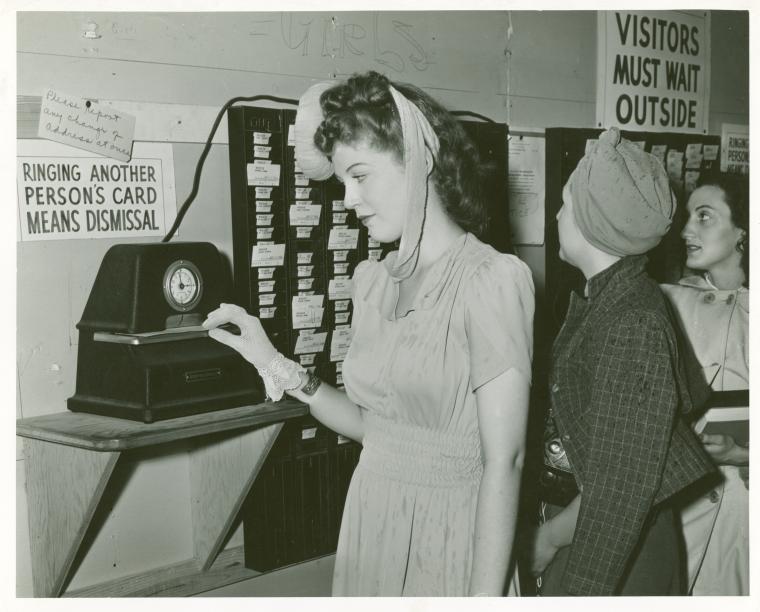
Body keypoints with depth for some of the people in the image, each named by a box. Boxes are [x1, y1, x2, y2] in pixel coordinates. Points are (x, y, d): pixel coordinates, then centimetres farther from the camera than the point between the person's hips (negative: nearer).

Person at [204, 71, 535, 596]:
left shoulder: (491, 280, -15)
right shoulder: (374, 282, 5)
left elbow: (503, 462, -18)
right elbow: (374, 425, 8)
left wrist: (486, 597, -20)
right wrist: (280, 369, 0)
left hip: (449, 537, -6)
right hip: (369, 528, 6)